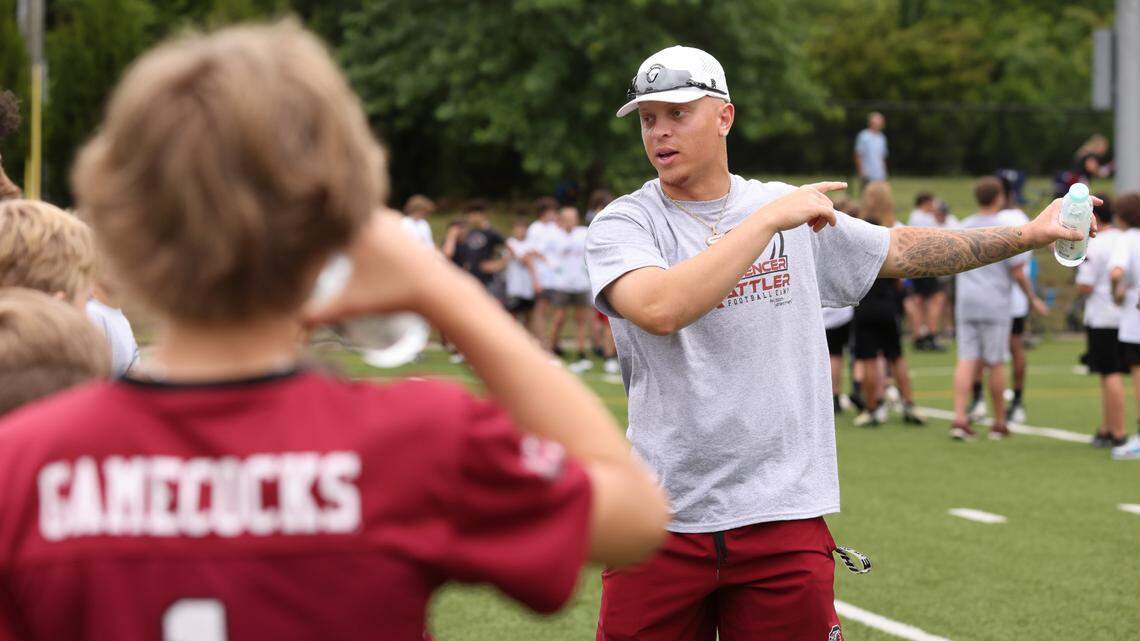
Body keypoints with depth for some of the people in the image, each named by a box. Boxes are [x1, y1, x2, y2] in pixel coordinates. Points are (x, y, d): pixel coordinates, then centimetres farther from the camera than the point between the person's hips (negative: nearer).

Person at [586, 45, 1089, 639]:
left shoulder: (797, 213, 11)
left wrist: (1029, 234, 21)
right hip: (662, 523, -2)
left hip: (783, 520, 2)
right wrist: (768, 219, -17)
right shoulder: (623, 223, -2)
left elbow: (901, 250, 23)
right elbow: (661, 310, -22)